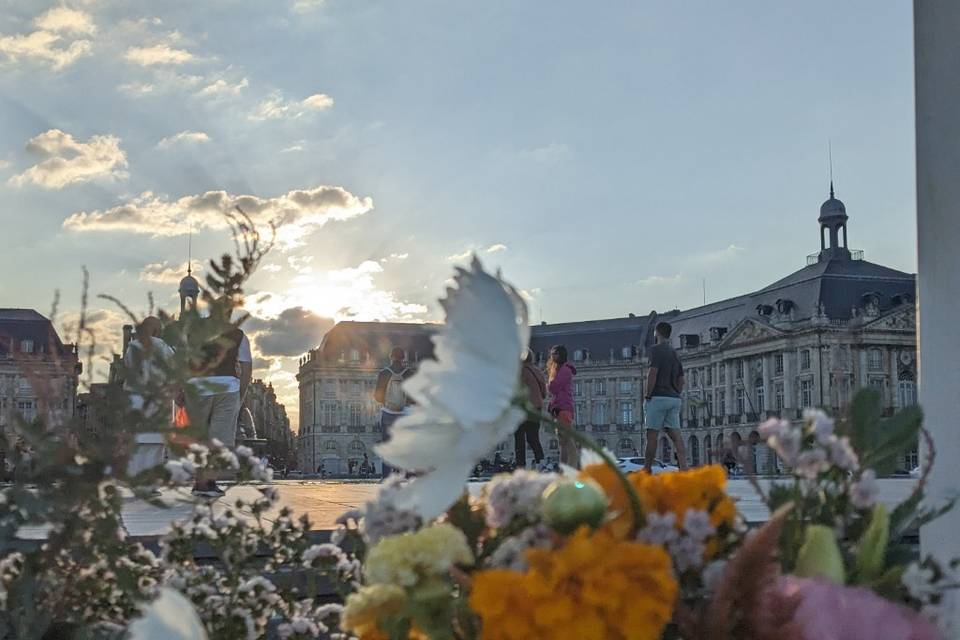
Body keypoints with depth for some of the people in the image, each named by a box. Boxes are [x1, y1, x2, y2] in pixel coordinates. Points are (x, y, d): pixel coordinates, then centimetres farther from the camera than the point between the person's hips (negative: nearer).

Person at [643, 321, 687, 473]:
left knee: (652, 435, -2)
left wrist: (648, 394, -10)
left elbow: (653, 373, -15)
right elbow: (681, 380, 19)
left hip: (658, 397, -7)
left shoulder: (656, 349, -5)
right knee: (675, 435, 0)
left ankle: (647, 469, 1)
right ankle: (684, 468, -11)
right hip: (674, 399, 7)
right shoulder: (675, 354, 19)